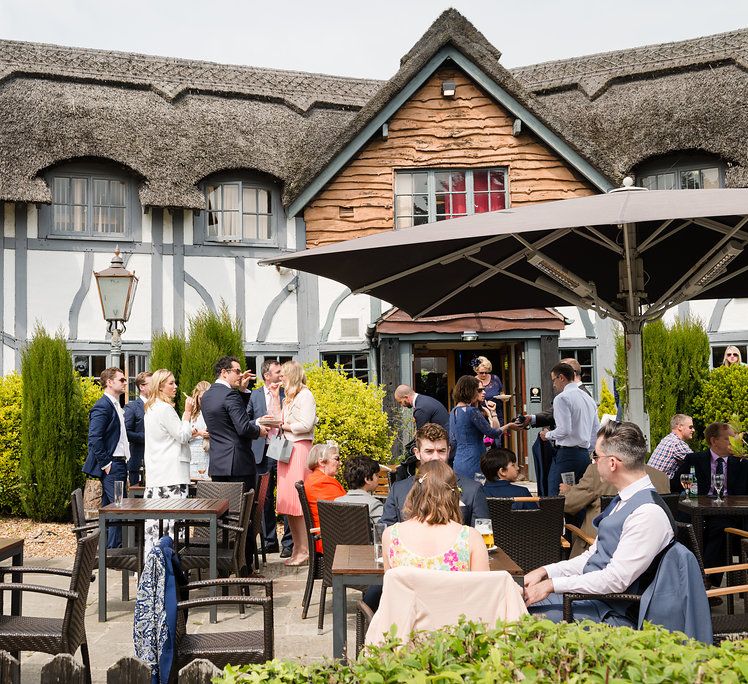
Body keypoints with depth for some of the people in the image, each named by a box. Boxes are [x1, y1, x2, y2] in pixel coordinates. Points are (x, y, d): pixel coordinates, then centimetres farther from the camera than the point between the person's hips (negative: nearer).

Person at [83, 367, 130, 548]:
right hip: (111, 466, -9)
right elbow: (94, 438, -20)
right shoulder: (102, 407, -13)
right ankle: (113, 549, -5)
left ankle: (107, 548, 18)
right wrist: (105, 463, -18)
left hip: (120, 463, 9)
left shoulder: (116, 406, 17)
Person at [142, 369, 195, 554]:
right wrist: (187, 412, -6)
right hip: (170, 473, -10)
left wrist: (187, 432, 19)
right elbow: (183, 437, -11)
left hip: (155, 474, 10)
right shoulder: (165, 408, -13)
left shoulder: (150, 408, 17)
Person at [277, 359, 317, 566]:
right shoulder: (289, 397, 22)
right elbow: (281, 421, 18)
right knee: (288, 501, 7)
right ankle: (296, 548, 12)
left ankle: (305, 549, -5)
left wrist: (283, 425, -6)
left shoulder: (305, 395, -6)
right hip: (285, 449, 9)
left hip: (299, 449, -9)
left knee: (298, 500, -9)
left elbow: (305, 425, -15)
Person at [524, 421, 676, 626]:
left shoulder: (649, 512, -21)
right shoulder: (624, 501, 11)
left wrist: (552, 584, -19)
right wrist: (546, 572, 5)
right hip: (590, 593, 9)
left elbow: (615, 580, -23)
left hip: (615, 615, -9)